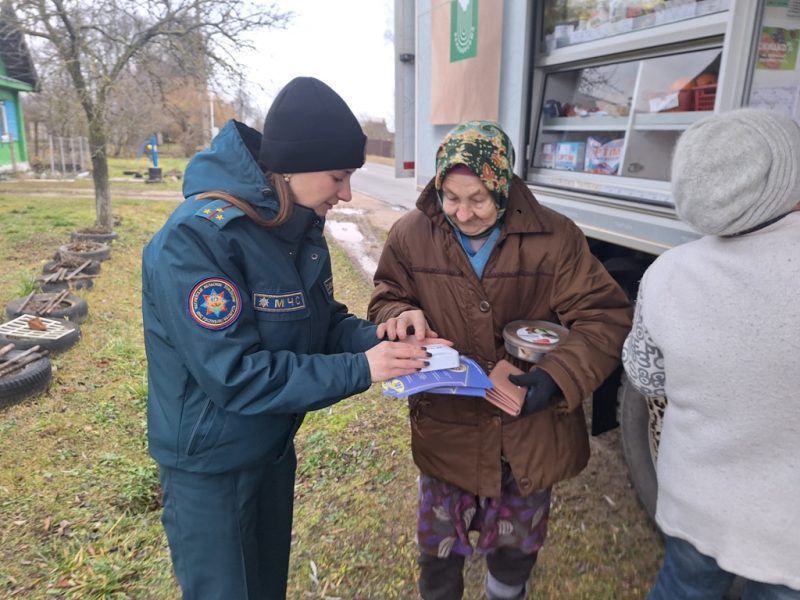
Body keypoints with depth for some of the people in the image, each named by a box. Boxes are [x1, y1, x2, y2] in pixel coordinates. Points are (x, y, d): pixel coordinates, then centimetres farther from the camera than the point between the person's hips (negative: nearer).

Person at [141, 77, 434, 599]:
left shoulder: (301, 228, -4)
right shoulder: (196, 239, -29)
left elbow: (321, 322, 3)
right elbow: (236, 375, -30)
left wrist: (374, 336, -17)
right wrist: (360, 370, -30)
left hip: (273, 445, 7)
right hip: (210, 463, -7)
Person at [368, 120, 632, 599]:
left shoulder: (555, 239, -15)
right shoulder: (411, 236, -9)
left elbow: (606, 319, -11)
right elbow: (386, 297, 5)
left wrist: (559, 376, -27)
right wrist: (403, 315, -20)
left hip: (530, 435, 0)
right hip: (447, 431, 1)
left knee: (516, 549, 26)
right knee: (439, 552, 19)